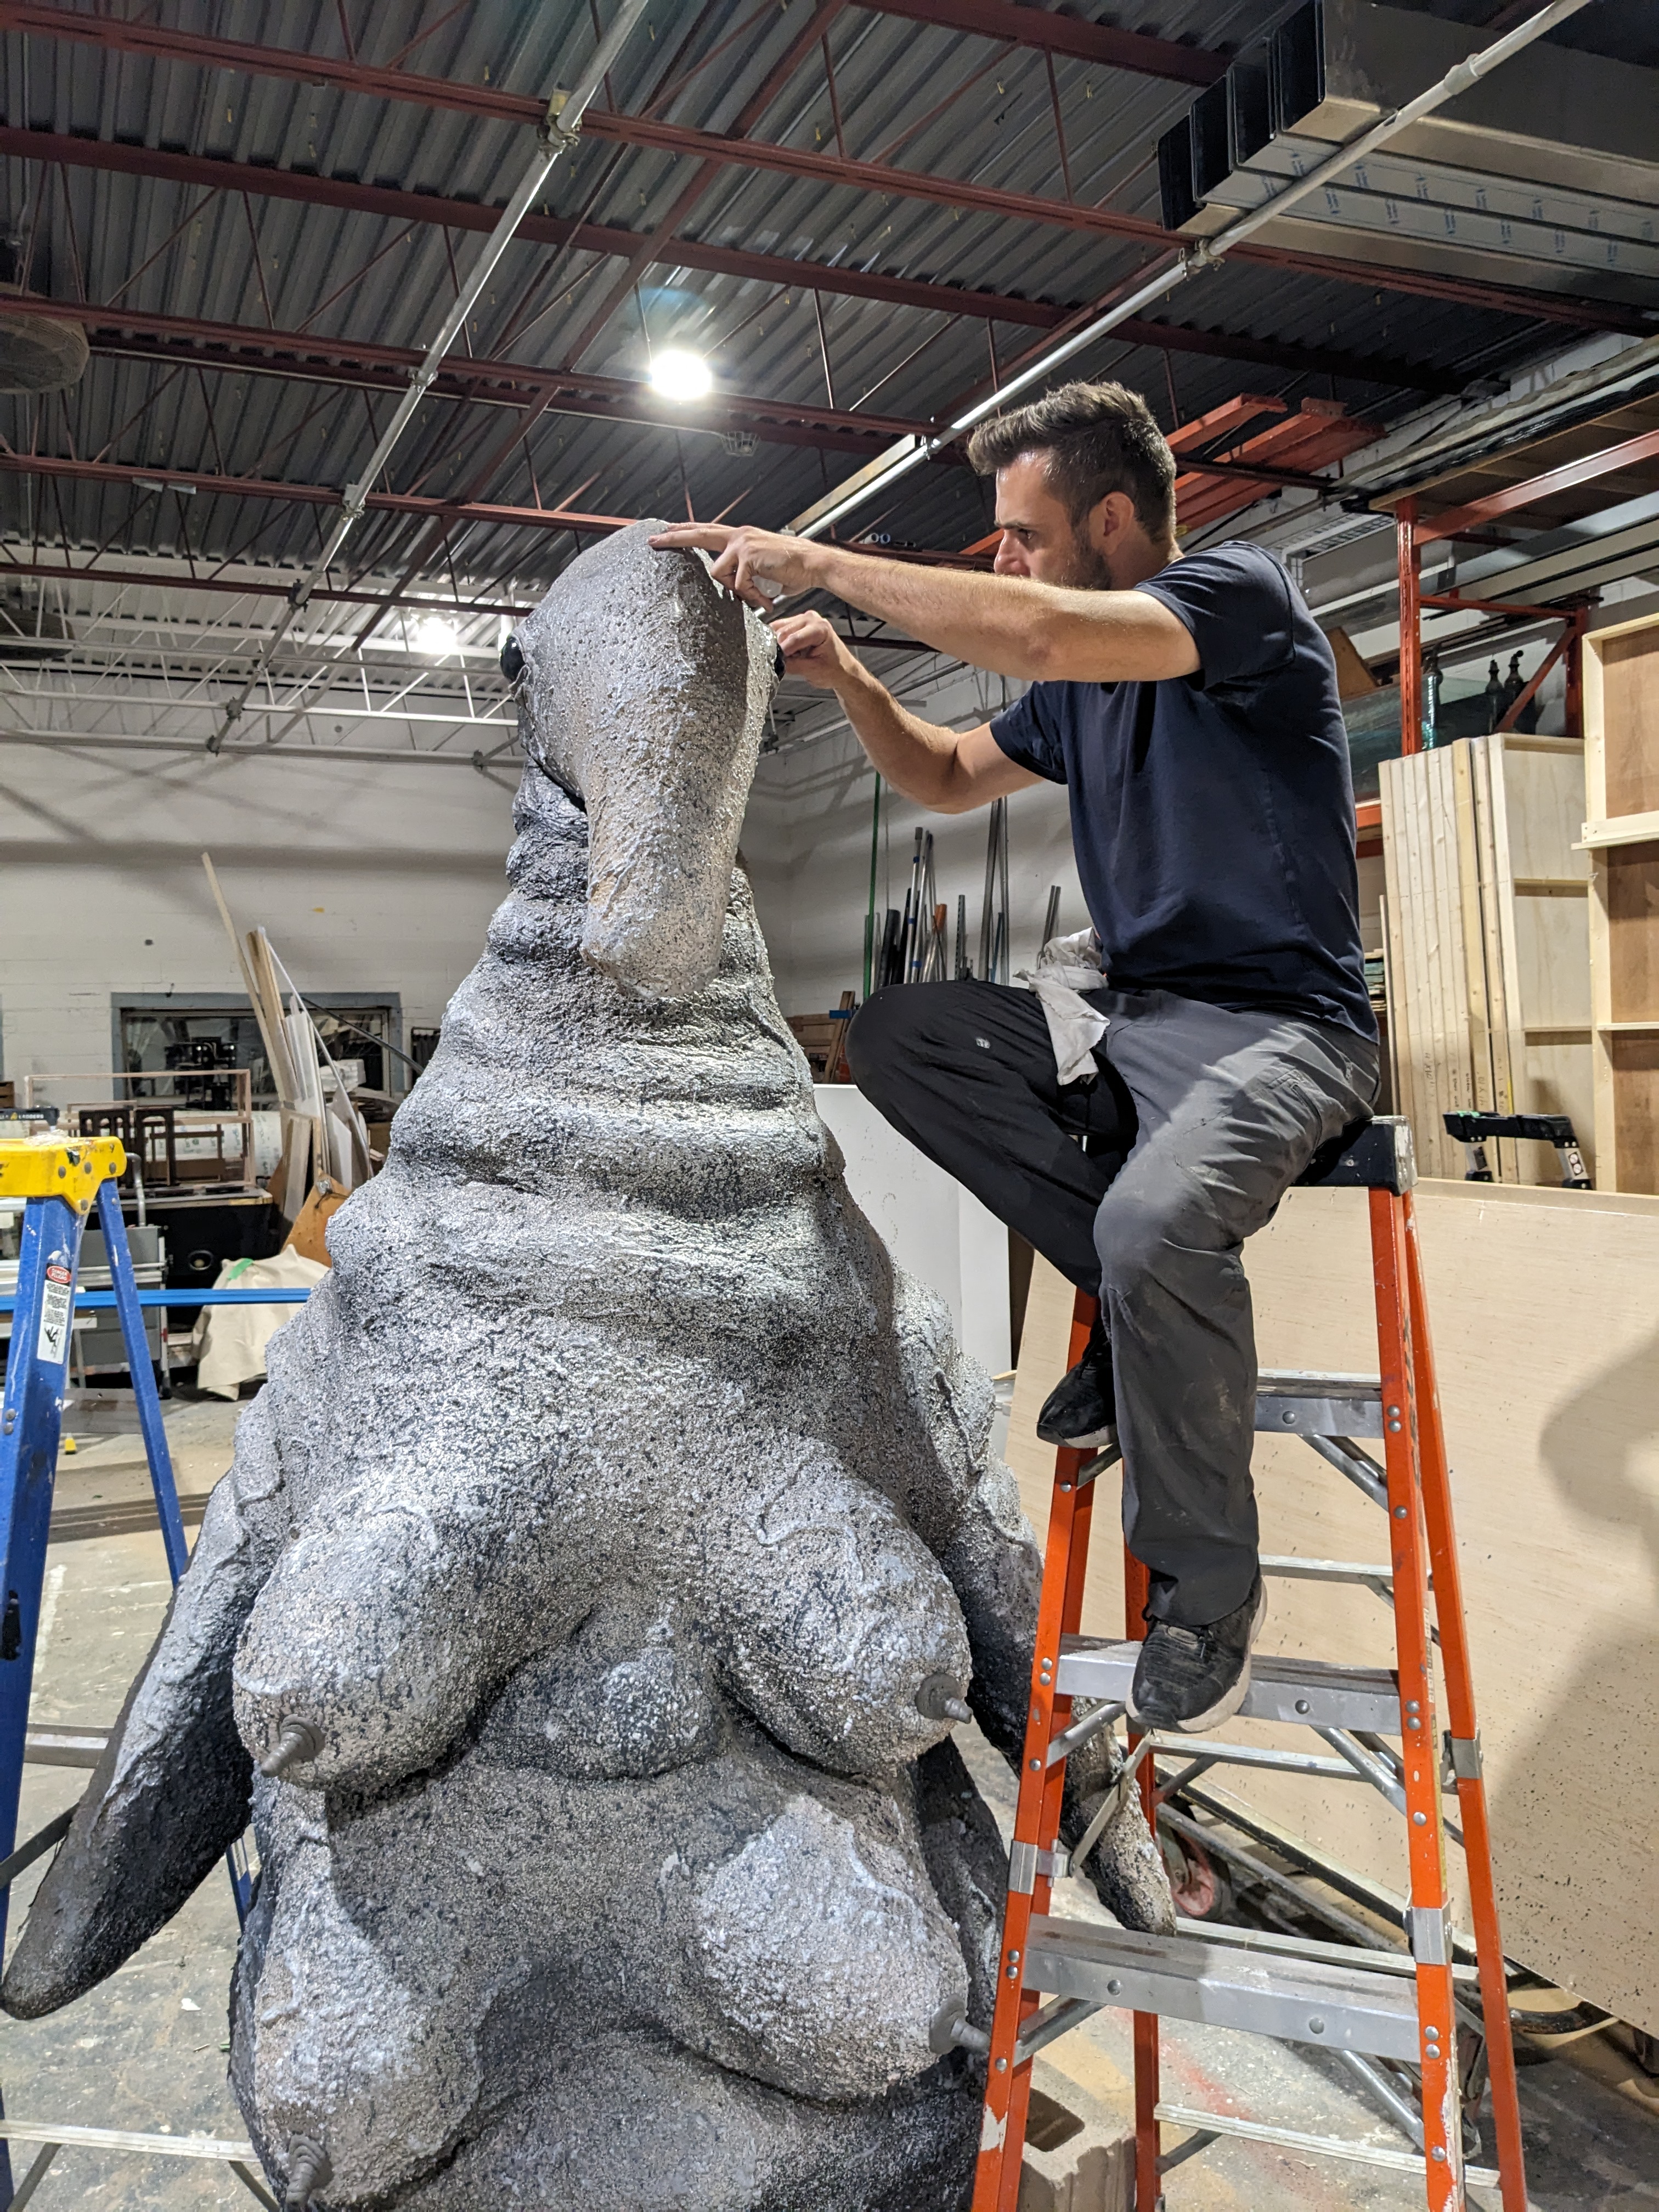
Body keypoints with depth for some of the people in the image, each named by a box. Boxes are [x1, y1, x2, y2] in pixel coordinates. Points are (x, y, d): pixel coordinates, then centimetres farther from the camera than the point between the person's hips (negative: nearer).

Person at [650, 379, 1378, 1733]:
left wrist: (820, 563, -21)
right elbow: (952, 779, 26)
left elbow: (1035, 634, -29)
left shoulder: (1241, 593, -10)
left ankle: (1208, 1583, -8)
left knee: (1154, 1226, -35)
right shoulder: (1075, 686, 14)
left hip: (1282, 1024, -8)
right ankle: (1154, 1300, -4)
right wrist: (848, 680, 9)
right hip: (1130, 1021, 8)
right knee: (894, 1039, -5)